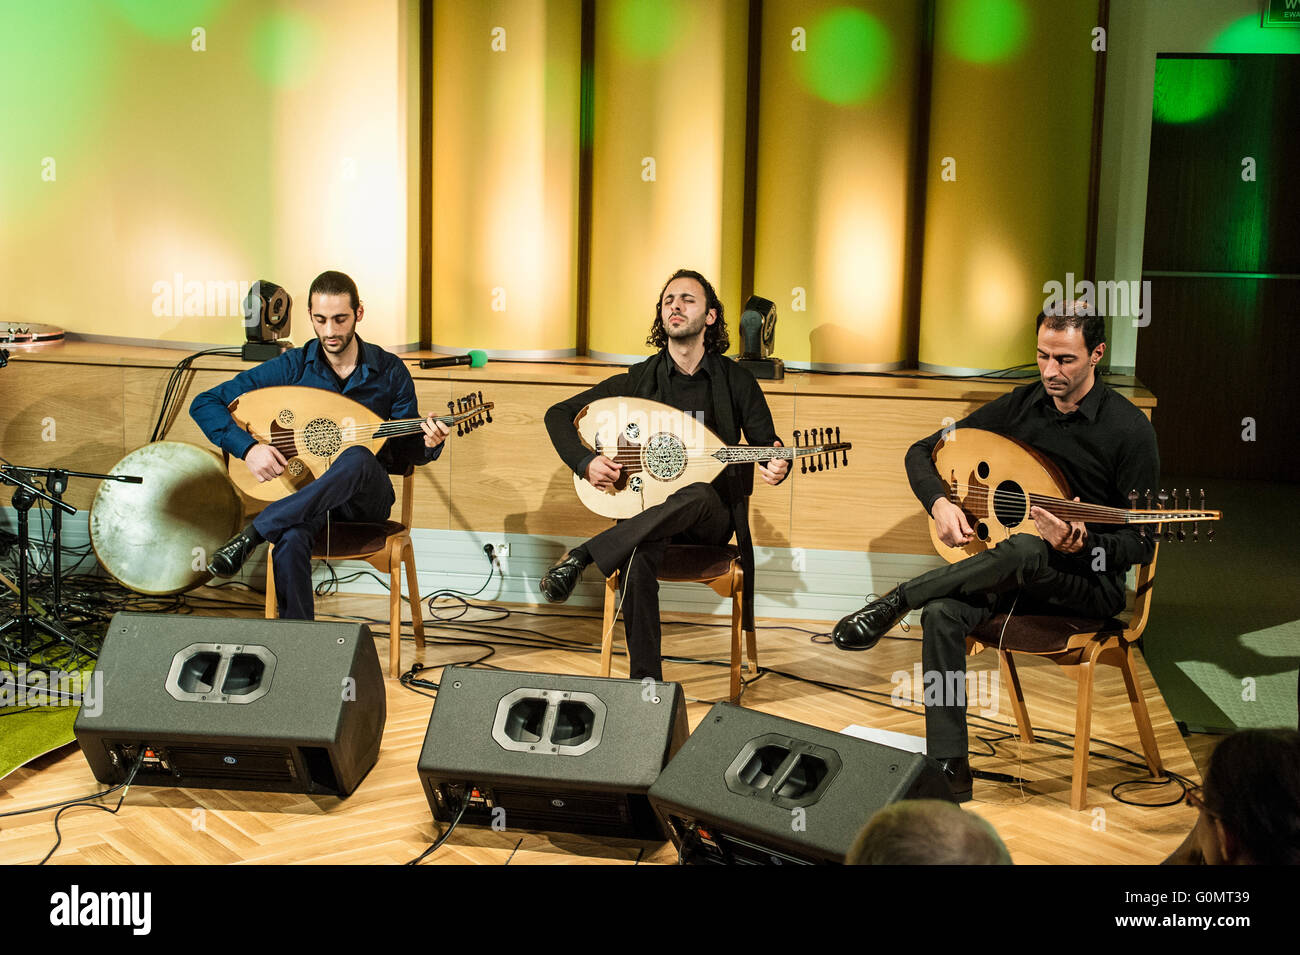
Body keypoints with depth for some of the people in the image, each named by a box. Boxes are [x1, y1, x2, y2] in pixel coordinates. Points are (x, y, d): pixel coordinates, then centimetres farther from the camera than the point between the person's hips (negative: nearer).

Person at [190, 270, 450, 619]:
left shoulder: (389, 370, 1)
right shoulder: (292, 367, -2)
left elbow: (405, 450, 5)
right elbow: (204, 404, -1)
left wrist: (428, 445, -20)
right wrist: (248, 448, -17)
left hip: (367, 497, 0)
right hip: (302, 491, 0)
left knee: (358, 459, -37)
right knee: (291, 540, -37)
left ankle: (253, 533, -33)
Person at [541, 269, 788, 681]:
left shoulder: (736, 380, 3)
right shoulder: (638, 380, 3)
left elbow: (766, 443, 10)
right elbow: (559, 414, 7)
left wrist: (776, 466, -15)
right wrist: (585, 461, -11)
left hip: (712, 517, 0)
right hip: (649, 507, 0)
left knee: (698, 494, -37)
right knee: (638, 556, -35)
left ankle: (581, 555, -34)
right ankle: (645, 680, -27)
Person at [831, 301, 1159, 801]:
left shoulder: (1129, 430, -10)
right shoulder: (1018, 406, 3)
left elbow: (1141, 544, -9)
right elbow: (922, 451, 7)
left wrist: (1080, 547, -29)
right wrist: (940, 503, -13)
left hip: (1090, 579, -4)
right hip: (1014, 571, 4)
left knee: (1024, 551, -40)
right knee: (942, 612, -27)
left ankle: (897, 600, -23)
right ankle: (950, 769, -22)